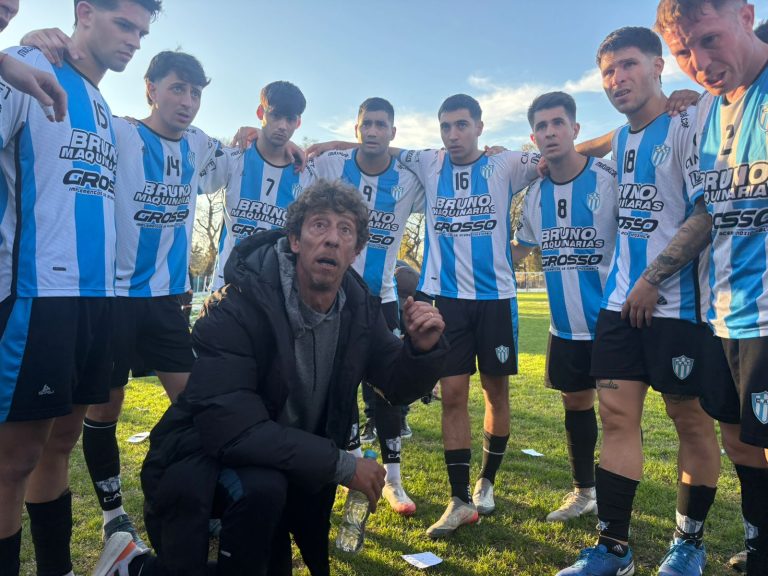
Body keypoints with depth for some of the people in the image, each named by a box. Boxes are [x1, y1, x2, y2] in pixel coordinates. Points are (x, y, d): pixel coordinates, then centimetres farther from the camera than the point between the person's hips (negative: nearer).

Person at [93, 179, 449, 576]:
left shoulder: (359, 309, -9)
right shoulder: (235, 310, -27)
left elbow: (399, 388, -1)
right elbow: (230, 427, -36)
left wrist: (424, 348, -24)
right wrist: (341, 464, -32)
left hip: (291, 466, 6)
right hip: (203, 461, -6)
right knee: (262, 488, -35)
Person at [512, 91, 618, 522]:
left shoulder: (609, 178, -11)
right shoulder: (536, 193, 5)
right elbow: (521, 248, 17)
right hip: (565, 324, 5)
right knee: (576, 402, 15)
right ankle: (584, 491, 34)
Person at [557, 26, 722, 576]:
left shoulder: (687, 124, -7)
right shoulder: (621, 139, 13)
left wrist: (655, 281, -15)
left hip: (677, 303, -6)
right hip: (621, 300, 6)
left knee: (691, 420, 7)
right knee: (617, 415, 5)